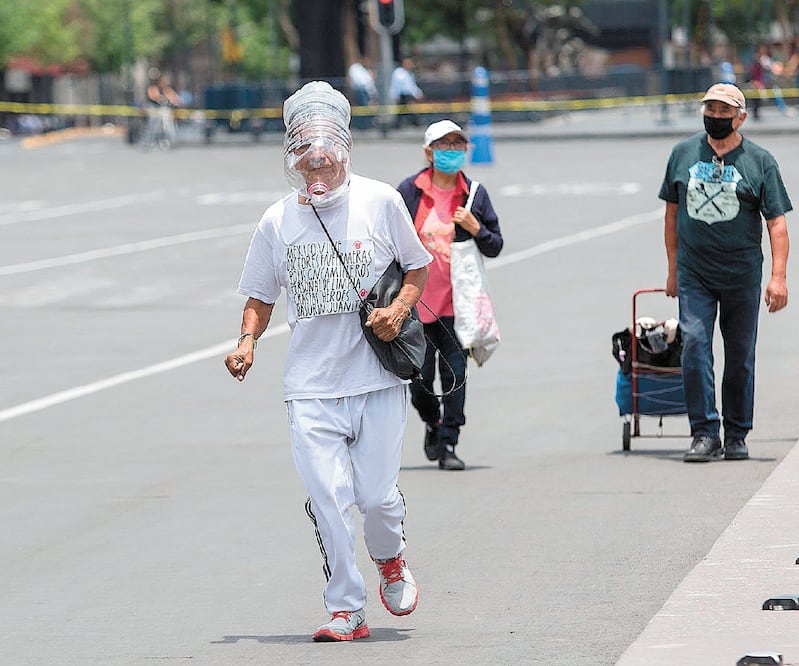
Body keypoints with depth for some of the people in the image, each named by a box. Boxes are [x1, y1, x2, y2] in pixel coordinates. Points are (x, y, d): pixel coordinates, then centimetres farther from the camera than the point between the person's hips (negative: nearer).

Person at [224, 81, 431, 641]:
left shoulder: (380, 202, 0)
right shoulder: (278, 221, 5)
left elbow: (418, 267, 12)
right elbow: (261, 296, 15)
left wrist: (398, 310, -7)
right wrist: (247, 341, -4)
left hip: (378, 379, -1)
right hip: (311, 386, 1)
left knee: (378, 495, -3)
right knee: (327, 498, -9)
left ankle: (390, 559, 31)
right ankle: (346, 609, 1)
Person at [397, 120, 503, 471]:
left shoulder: (475, 194, 4)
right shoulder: (409, 191, 0)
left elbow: (496, 246, 8)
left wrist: (476, 229, -11)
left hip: (457, 302, 0)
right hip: (416, 300, 0)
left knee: (455, 373, -5)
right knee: (420, 377, 5)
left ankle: (448, 445, 1)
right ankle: (432, 424, 35)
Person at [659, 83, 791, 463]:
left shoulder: (760, 161, 1)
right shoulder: (683, 154, 8)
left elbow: (777, 222, -1)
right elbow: (672, 211, 16)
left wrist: (778, 276, -11)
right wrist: (673, 268, 13)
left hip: (742, 274, -1)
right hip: (694, 274, 1)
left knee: (740, 356, 4)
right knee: (694, 345, -12)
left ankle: (736, 435, 15)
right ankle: (704, 433, -9)